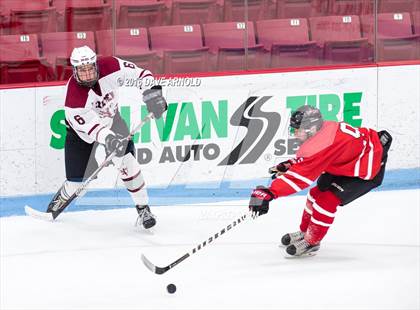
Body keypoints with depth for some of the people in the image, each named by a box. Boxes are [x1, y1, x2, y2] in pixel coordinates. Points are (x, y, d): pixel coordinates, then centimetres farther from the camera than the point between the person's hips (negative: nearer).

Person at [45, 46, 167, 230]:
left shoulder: (109, 66, -28)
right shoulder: (74, 95, -37)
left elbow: (138, 73, -15)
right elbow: (90, 126, -41)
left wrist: (151, 91, -30)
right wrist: (109, 138, -58)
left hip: (110, 119, 2)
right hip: (81, 128, -2)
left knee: (126, 161, -17)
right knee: (77, 179, 0)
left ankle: (143, 209, -7)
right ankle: (62, 197, 36)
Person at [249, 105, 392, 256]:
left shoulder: (321, 144, -33)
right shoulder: (323, 128, -5)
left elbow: (300, 176, -36)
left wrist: (269, 193, -39)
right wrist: (287, 165, 6)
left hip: (370, 169, -10)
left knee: (327, 199, -15)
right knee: (318, 191, 13)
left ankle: (311, 241, 2)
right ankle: (305, 232, 31)